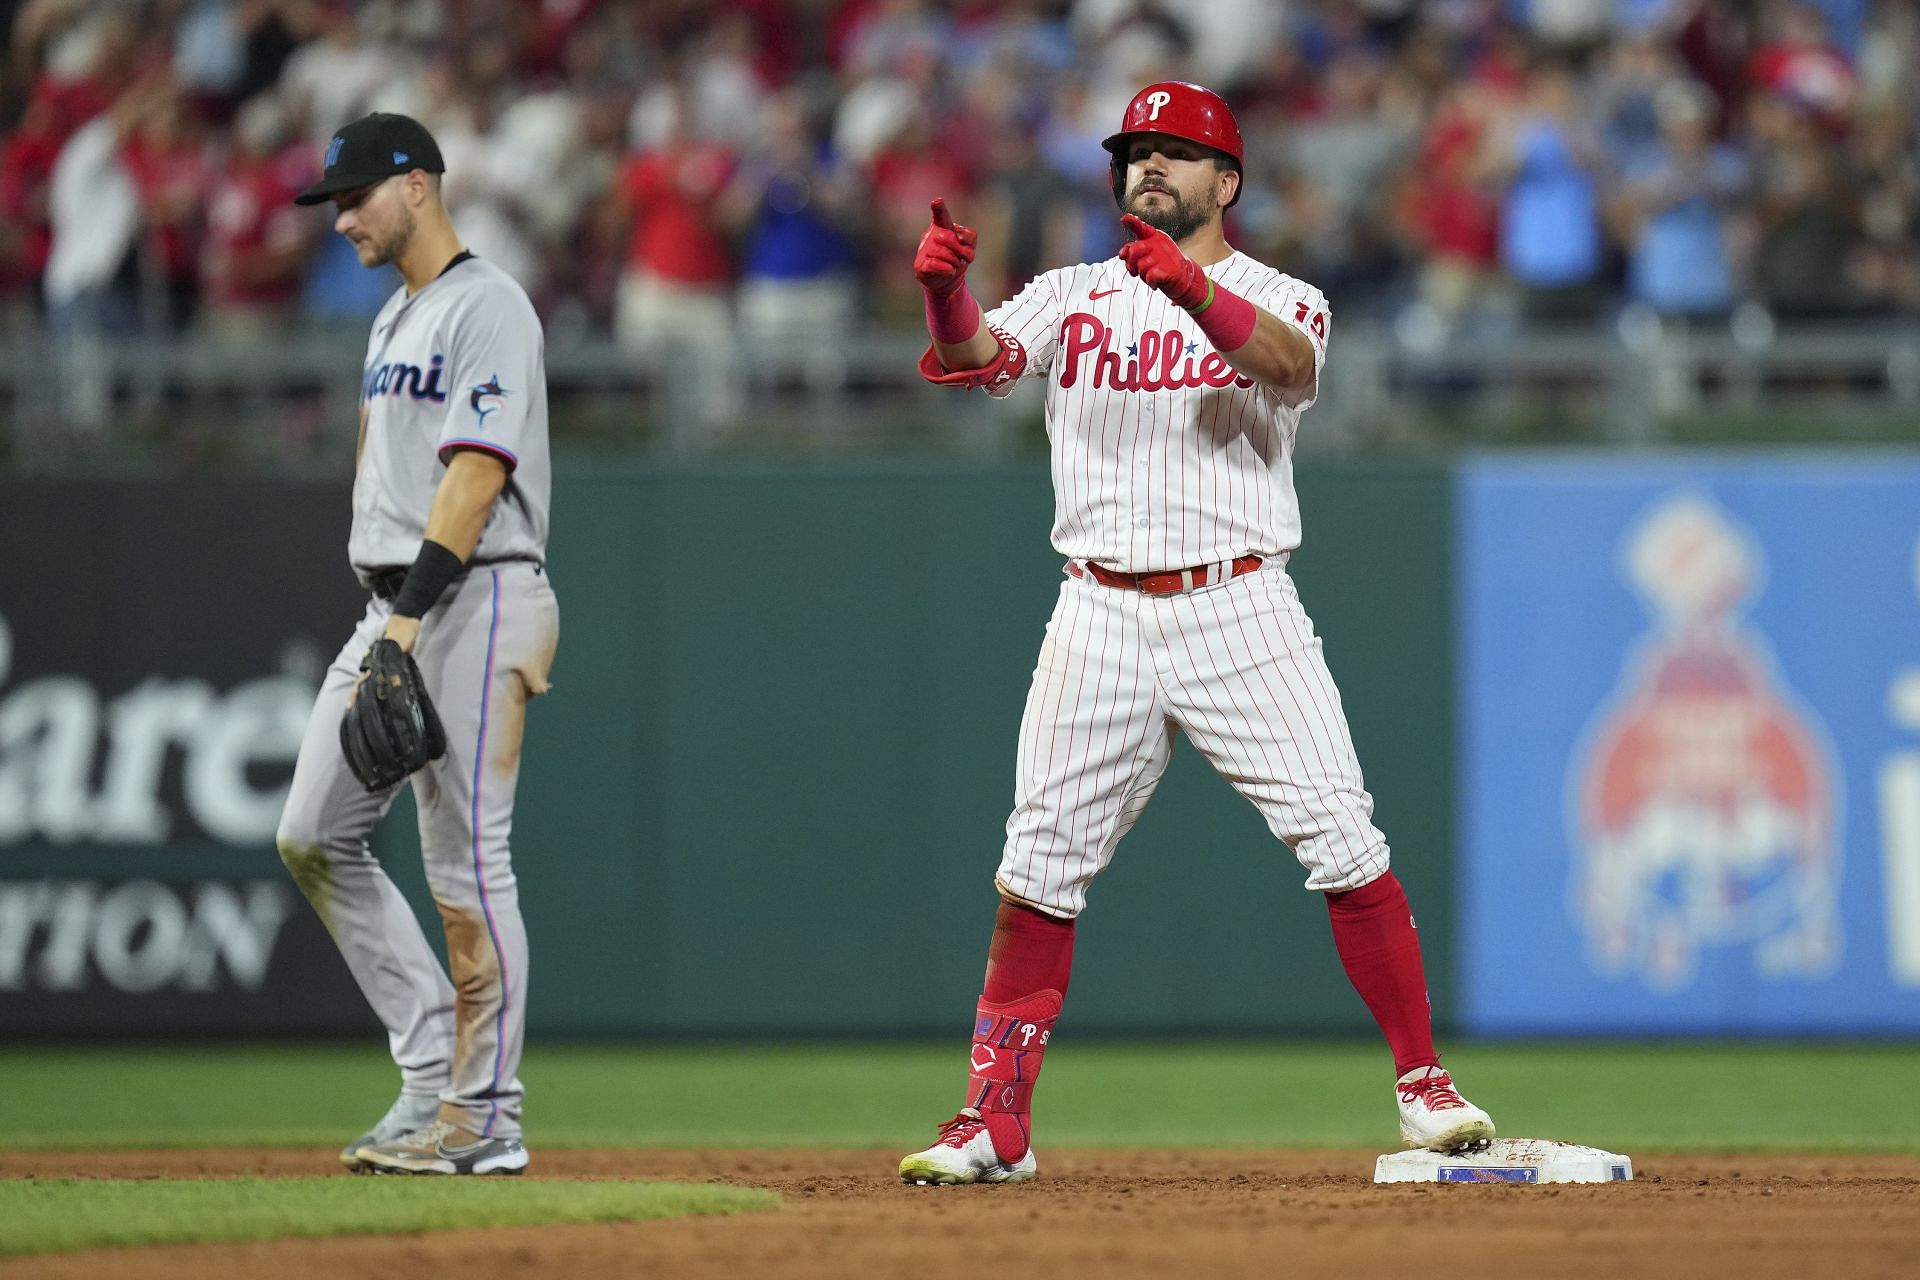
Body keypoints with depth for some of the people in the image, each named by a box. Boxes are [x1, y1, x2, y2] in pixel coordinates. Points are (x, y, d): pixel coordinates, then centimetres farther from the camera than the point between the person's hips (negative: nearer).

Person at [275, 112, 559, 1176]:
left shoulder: (486, 308, -10)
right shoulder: (396, 317, 21)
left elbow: (476, 475, -19)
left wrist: (411, 619, -25)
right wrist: (383, 624, 18)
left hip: (473, 600, -10)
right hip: (393, 609, 10)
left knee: (465, 863, -9)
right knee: (315, 838, 5)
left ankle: (483, 1120, -4)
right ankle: (433, 1072, 9)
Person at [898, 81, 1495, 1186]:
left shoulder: (1278, 300, 4)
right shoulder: (1075, 297, 12)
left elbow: (1288, 363, -21)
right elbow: (979, 352, -6)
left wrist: (1193, 290, -39)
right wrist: (944, 290, -30)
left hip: (1239, 610, -2)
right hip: (1103, 620, 2)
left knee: (1344, 845, -8)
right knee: (1039, 869, 0)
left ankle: (1425, 1087, 2)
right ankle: (996, 1125, 7)